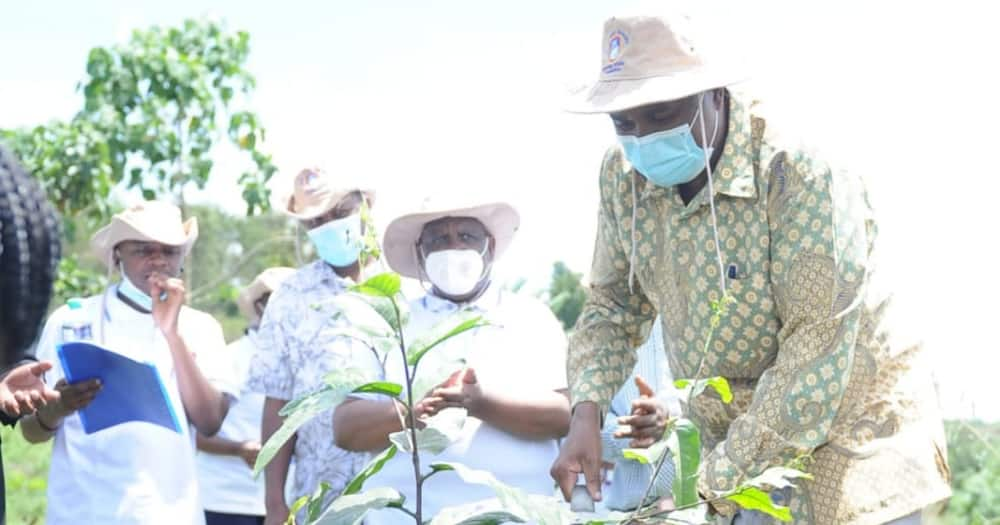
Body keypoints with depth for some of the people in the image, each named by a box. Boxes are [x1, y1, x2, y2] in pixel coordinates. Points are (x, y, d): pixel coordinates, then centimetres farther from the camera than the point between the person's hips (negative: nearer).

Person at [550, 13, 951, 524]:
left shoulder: (805, 178, -25)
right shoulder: (623, 174, -6)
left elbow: (815, 370, -28)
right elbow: (615, 304, 7)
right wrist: (586, 413, -10)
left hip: (843, 439, -5)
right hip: (733, 444, 5)